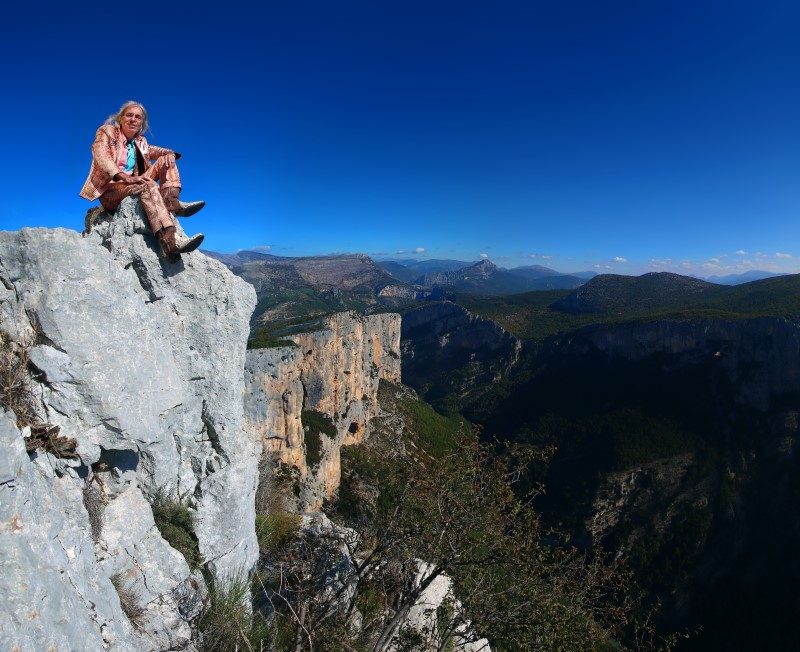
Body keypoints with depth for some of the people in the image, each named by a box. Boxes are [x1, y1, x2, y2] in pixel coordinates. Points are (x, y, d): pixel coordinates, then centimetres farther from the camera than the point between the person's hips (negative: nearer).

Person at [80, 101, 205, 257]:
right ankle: (170, 241, -60)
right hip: (109, 190, -6)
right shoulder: (107, 132, 0)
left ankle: (171, 202, -30)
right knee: (147, 184, -37)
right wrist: (124, 177, -34)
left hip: (133, 187, 6)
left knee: (166, 159, -3)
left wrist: (170, 154, -14)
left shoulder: (140, 142, 18)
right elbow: (100, 156, -16)